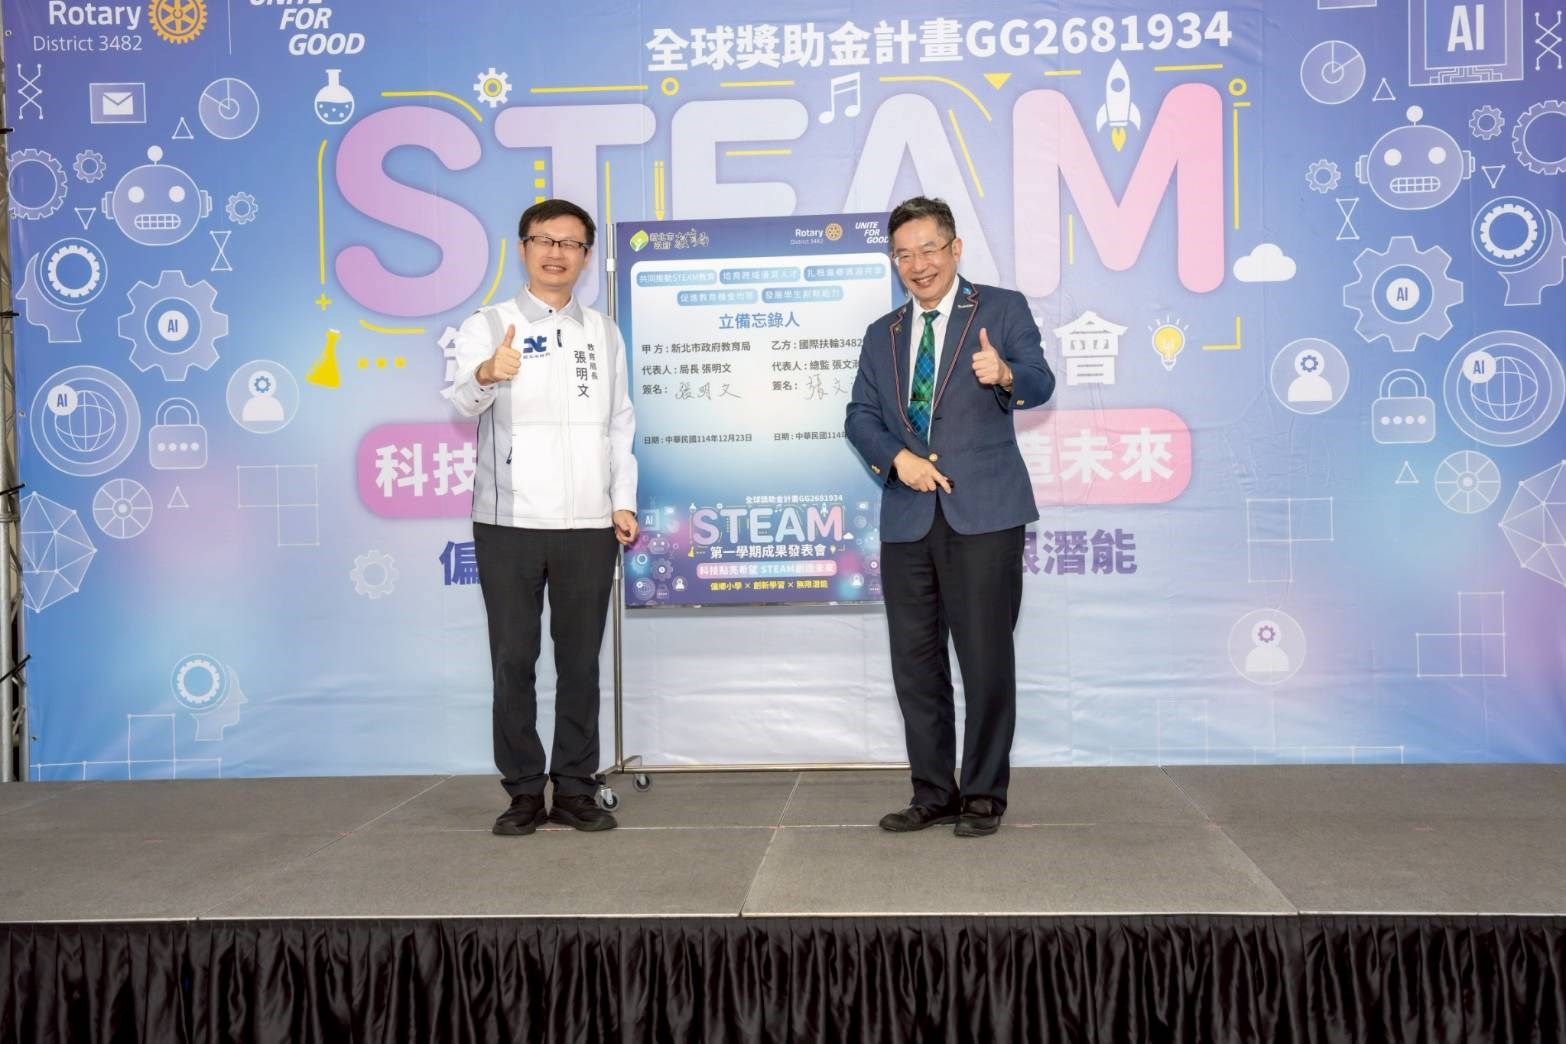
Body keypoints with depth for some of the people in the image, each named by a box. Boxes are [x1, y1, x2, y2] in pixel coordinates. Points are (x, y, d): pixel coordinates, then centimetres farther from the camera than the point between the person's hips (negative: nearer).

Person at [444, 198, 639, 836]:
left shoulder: (604, 332, 13)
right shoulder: (488, 326, 2)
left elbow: (620, 424, 14)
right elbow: (461, 401, -16)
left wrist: (624, 501, 3)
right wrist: (486, 375, -38)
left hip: (588, 524, 2)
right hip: (508, 521, -2)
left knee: (580, 659, 6)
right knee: (513, 659, 2)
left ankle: (576, 790, 14)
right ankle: (524, 791, 13)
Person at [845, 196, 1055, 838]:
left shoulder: (1002, 309, 6)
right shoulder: (881, 336, 19)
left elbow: (1039, 384, -7)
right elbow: (860, 416, 11)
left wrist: (1007, 375, -30)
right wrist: (898, 457, -8)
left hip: (983, 514, -4)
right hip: (907, 518, 5)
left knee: (986, 659, -3)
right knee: (915, 663, 7)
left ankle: (984, 796, 11)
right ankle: (934, 793, 20)